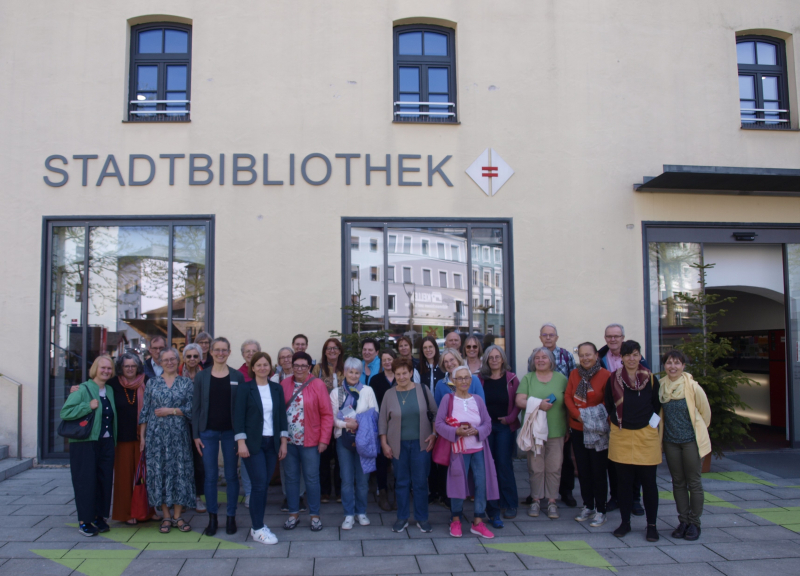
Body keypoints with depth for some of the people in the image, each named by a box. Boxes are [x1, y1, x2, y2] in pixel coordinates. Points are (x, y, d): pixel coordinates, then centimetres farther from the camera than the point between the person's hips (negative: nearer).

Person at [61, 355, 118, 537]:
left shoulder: (110, 391, 12)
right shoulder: (83, 389, -8)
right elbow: (65, 412, -16)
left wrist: (113, 440, 9)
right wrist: (88, 406, -21)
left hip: (106, 442, 6)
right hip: (85, 443, -6)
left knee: (104, 480, 7)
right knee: (86, 481, -1)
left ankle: (99, 517, 19)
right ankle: (84, 521, 9)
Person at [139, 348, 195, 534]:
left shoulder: (186, 383, 5)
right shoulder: (152, 383, 8)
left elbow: (191, 408, -2)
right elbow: (145, 412, 6)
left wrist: (171, 411, -11)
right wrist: (142, 437, 2)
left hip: (179, 435, -1)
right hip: (156, 435, 1)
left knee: (180, 471, 0)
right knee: (158, 471, 1)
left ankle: (178, 516, 11)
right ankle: (166, 517, 11)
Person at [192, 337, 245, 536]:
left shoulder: (238, 377, 1)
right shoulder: (201, 376, 3)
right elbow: (196, 407, 4)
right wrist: (196, 435, -1)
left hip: (231, 432, 0)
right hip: (208, 432, 1)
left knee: (231, 475, 6)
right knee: (210, 476, 5)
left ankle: (231, 518, 17)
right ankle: (212, 518, 17)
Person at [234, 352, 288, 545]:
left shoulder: (277, 388, 8)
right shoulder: (245, 388, -3)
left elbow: (282, 415, 8)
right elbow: (238, 416, -7)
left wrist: (283, 442, 4)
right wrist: (241, 442, -13)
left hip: (272, 443, 4)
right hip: (252, 443, -4)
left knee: (264, 485, 7)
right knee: (259, 484, -7)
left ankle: (259, 525, 19)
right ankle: (257, 529, 4)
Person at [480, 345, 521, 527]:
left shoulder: (511, 379, 0)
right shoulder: (481, 379, 4)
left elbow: (518, 402, -1)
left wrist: (510, 418, -13)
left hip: (505, 426, -2)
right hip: (486, 426, 2)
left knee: (504, 464, -2)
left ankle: (509, 505, 12)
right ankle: (491, 506, 13)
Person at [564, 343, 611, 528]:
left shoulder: (605, 375, -9)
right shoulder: (574, 374, 6)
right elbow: (568, 396, 1)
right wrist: (578, 415, -14)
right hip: (577, 429, 5)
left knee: (598, 471, 2)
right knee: (583, 470, 13)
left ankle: (600, 511, 13)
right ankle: (588, 507, 26)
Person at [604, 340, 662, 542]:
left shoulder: (650, 379, 2)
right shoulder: (613, 379, 2)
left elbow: (657, 405, 9)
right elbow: (608, 406, 10)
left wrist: (652, 423, 0)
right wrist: (618, 422, 3)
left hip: (646, 436, 0)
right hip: (621, 436, 1)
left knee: (648, 481, 3)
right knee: (624, 481, 6)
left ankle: (651, 525, 14)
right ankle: (625, 522, 18)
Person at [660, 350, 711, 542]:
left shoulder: (692, 387, -13)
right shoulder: (660, 386, -3)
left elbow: (705, 411, 0)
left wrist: (699, 430, 11)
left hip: (691, 440, -4)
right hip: (671, 441, 4)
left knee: (694, 483, 3)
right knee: (678, 482, 11)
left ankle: (694, 523, 15)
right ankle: (683, 521, 21)